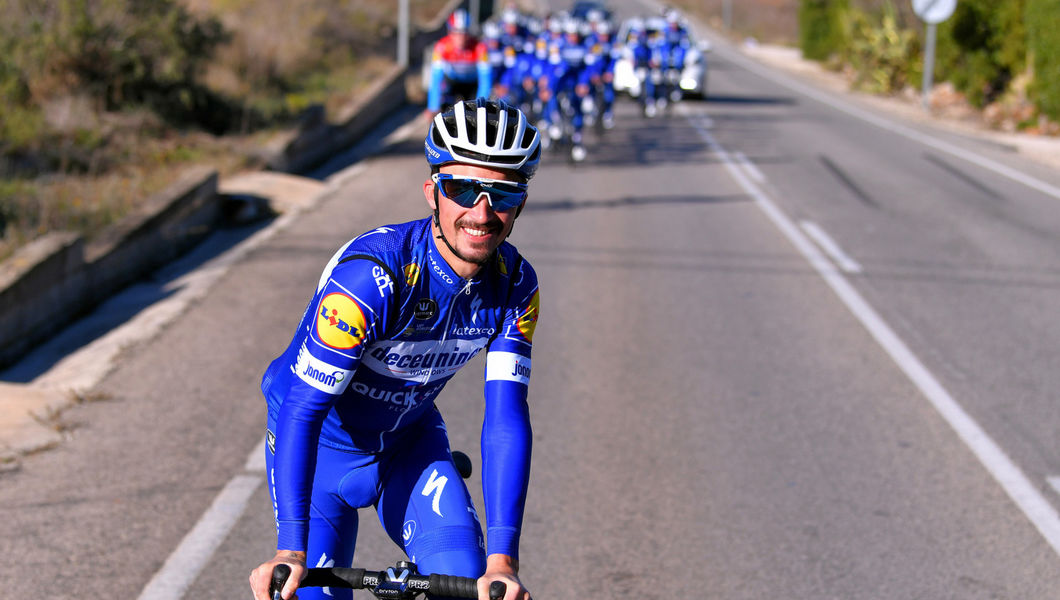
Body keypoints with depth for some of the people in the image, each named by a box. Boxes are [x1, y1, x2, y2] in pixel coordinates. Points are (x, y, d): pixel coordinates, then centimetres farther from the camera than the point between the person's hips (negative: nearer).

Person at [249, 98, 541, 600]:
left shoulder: (515, 286, -18)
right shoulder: (370, 275, -34)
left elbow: (506, 418, -22)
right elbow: (302, 411, -34)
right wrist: (289, 553, -42)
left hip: (410, 442, 3)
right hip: (321, 442, -3)